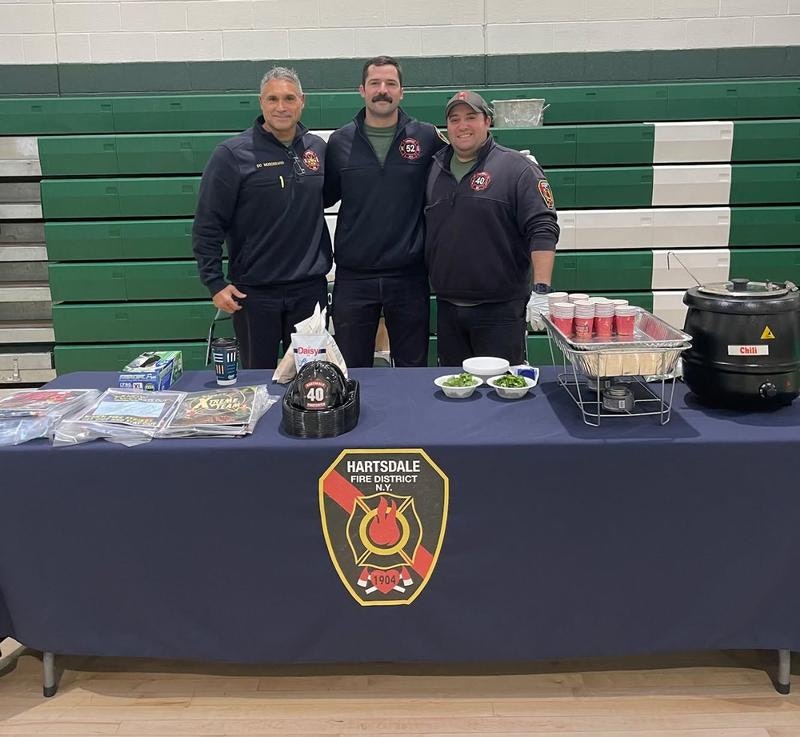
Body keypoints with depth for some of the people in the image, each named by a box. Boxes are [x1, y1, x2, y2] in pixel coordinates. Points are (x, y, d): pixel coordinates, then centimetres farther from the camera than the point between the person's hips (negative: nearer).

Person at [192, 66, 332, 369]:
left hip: (310, 288, 3)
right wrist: (214, 282, -10)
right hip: (254, 291, -3)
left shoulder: (318, 149, 4)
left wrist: (323, 263, 10)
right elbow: (207, 225, -7)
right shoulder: (232, 154, -7)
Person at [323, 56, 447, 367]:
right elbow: (324, 196, 9)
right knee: (351, 373, 10)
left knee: (414, 370, 12)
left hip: (408, 275, 0)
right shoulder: (340, 141, 4)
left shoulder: (427, 137, 1)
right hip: (352, 276, 1)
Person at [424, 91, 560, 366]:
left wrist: (541, 290, -20)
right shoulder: (434, 170, 12)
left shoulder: (517, 169, -5)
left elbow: (542, 230, -11)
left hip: (500, 310, -5)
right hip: (447, 308, 5)